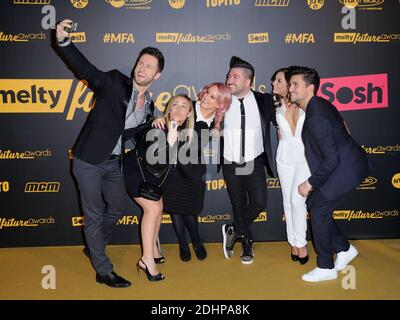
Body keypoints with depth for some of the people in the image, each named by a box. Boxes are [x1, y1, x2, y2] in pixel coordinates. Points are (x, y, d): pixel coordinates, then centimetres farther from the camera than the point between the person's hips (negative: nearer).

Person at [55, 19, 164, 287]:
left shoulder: (149, 105, 7)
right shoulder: (114, 83, -9)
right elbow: (86, 69, -23)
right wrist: (64, 41, -38)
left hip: (114, 164, 7)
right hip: (89, 162, -6)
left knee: (117, 210, 20)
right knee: (94, 215, 3)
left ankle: (94, 248, 45)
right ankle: (104, 271, 16)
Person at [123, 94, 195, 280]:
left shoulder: (185, 132, -7)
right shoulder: (157, 128, -29)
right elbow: (152, 160, -38)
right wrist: (169, 141, -48)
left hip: (153, 174, 8)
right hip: (135, 169, -8)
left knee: (158, 207, 8)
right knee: (152, 208, -16)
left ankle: (152, 250, 24)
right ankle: (147, 260, -11)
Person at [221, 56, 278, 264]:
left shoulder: (264, 101, -5)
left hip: (255, 163, 0)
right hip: (231, 165, 0)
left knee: (259, 203, -4)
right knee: (239, 205, 12)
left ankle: (233, 231, 22)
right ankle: (247, 243, 34)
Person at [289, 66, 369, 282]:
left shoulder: (316, 117, -26)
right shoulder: (318, 105, 4)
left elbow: (331, 159, -25)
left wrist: (310, 183, -15)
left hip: (345, 168, -9)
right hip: (346, 163, 9)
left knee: (319, 210, -2)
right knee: (314, 203, 12)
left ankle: (326, 268, 14)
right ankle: (344, 249, 26)